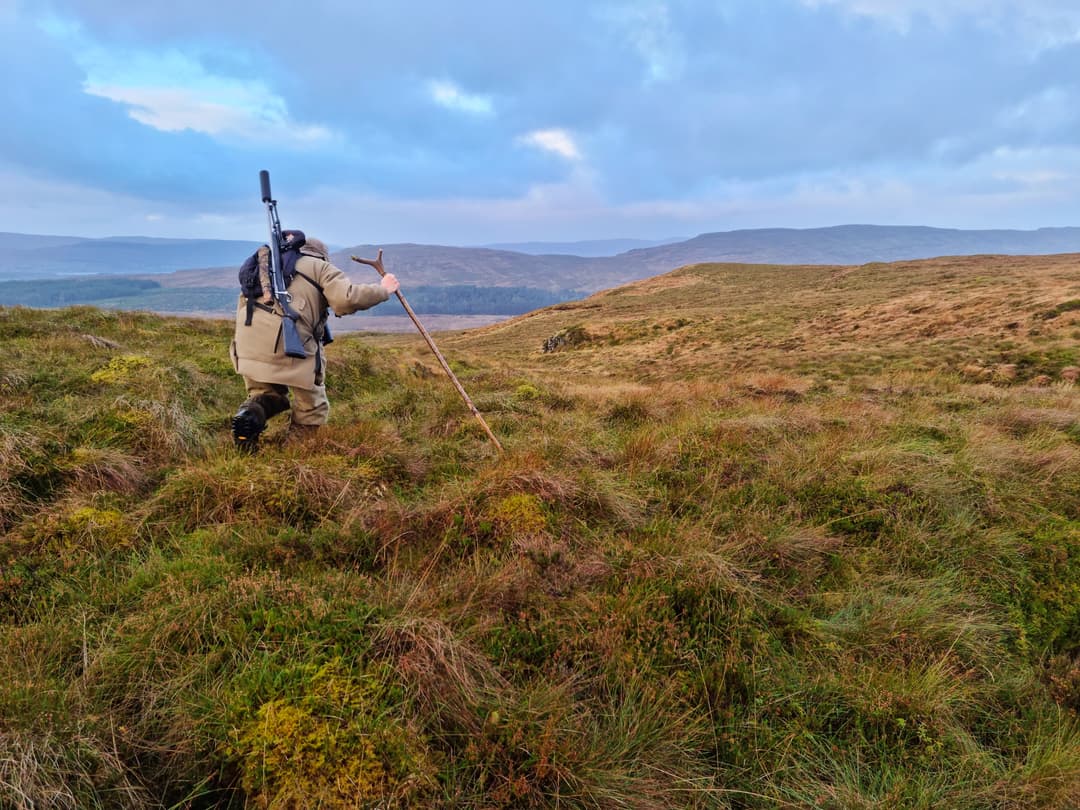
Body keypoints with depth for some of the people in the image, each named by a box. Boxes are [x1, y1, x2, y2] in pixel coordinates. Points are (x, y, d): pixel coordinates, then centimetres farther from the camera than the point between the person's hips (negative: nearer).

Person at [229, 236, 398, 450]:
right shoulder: (321, 267, 13)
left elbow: (243, 300, 26)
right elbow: (347, 298, -5)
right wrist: (383, 290, 8)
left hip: (247, 342, 5)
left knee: (265, 395, 25)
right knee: (312, 412, 13)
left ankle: (249, 414, -5)